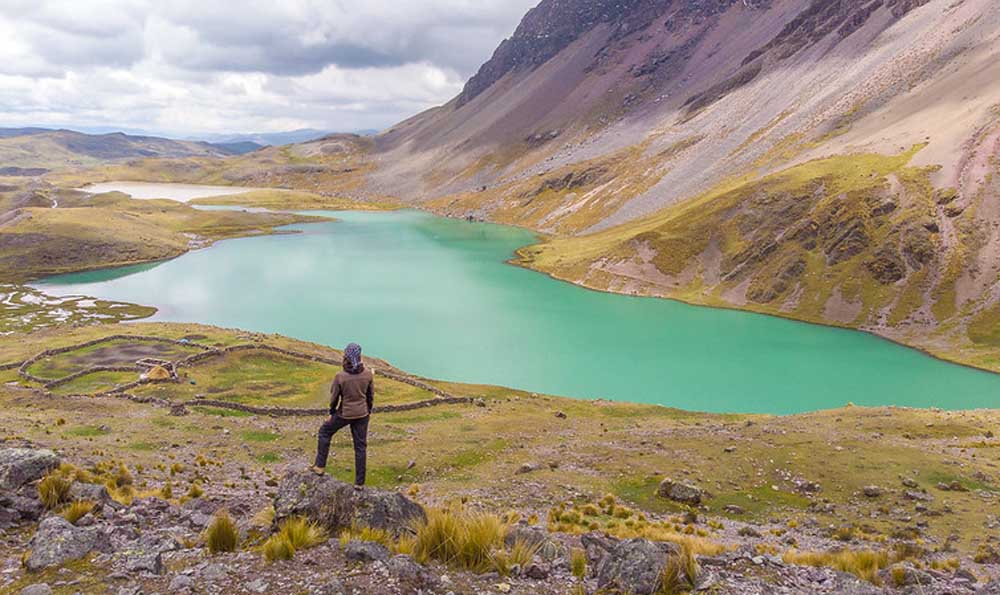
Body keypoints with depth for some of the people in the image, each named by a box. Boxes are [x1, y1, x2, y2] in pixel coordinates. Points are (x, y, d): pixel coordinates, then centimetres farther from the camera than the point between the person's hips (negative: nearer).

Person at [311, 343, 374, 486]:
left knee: (325, 431, 24)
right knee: (360, 446, 13)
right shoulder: (368, 374, -13)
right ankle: (359, 481, 20)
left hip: (344, 413, -2)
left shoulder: (340, 376, -21)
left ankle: (320, 466, 28)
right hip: (362, 414, 2)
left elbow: (334, 397, -7)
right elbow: (371, 395, 1)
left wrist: (332, 412, 11)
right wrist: (369, 410, 18)